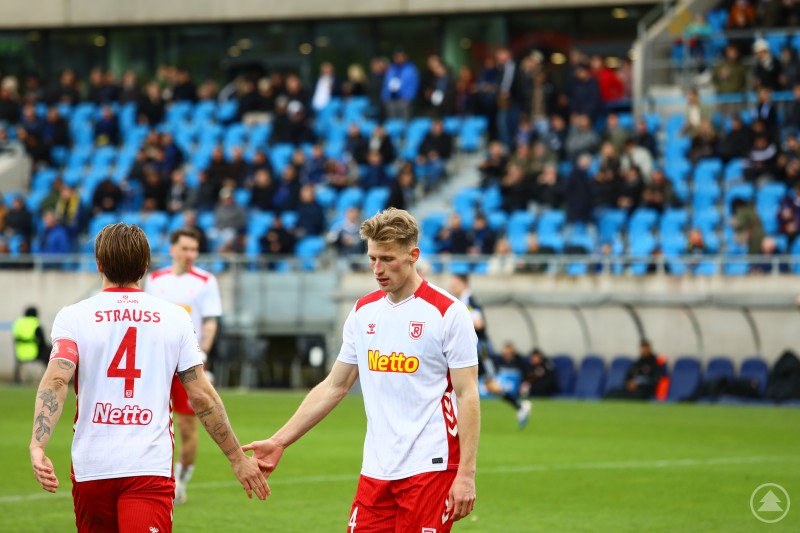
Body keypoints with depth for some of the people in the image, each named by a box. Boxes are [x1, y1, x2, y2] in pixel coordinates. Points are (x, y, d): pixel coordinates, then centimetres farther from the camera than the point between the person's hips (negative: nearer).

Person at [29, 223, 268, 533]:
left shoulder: (73, 317, 1)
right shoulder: (174, 318, 4)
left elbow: (55, 381, -15)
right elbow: (202, 395, 2)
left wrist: (37, 446, -27)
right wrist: (237, 458, 9)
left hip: (91, 468, 1)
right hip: (151, 468, -1)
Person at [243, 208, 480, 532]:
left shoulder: (448, 313, -6)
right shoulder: (363, 312, 10)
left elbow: (467, 395, -7)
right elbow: (334, 387, 17)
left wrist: (466, 474, -14)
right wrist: (279, 441, 11)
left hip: (430, 468, -5)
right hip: (375, 470, 5)